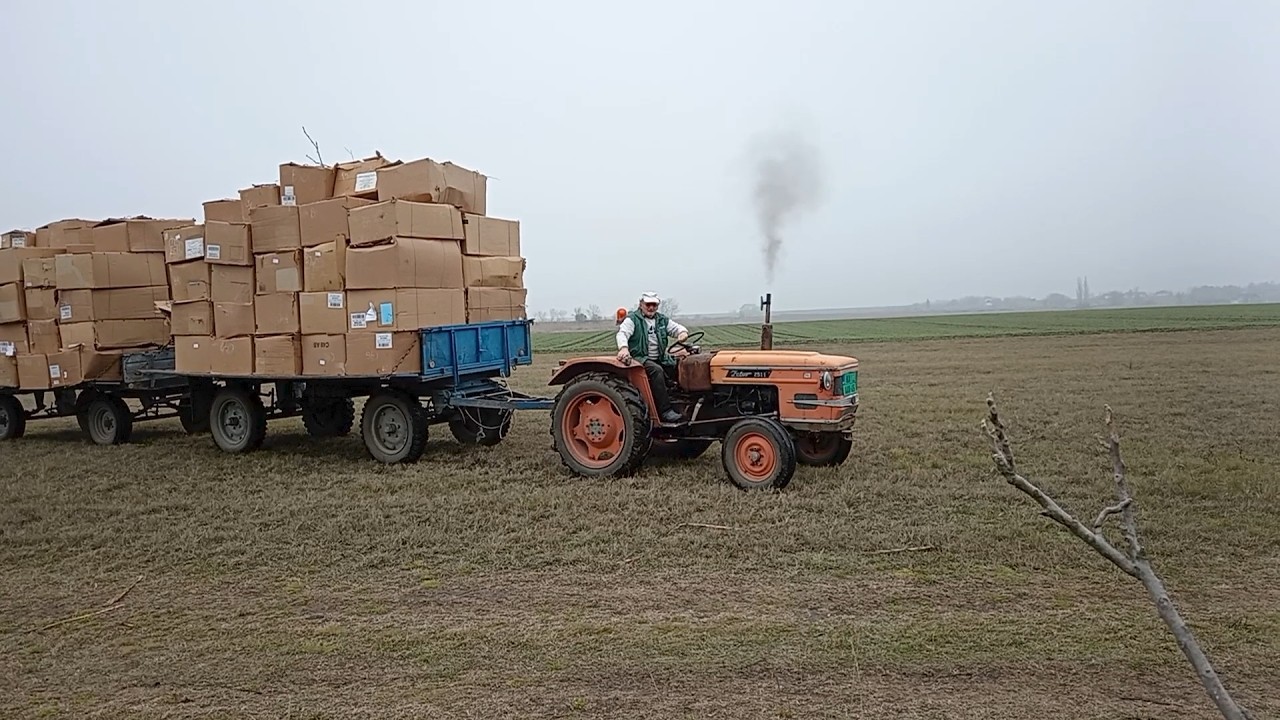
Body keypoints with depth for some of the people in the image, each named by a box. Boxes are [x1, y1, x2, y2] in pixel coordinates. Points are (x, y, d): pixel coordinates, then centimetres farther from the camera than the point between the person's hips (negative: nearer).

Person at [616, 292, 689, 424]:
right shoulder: (632, 319, 0)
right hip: (640, 358, -6)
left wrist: (683, 333, -14)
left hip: (661, 359, 6)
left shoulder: (662, 320, 17)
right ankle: (665, 411, -36)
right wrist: (623, 348, -38)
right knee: (656, 370, -35)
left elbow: (677, 327, 13)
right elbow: (622, 334, -15)